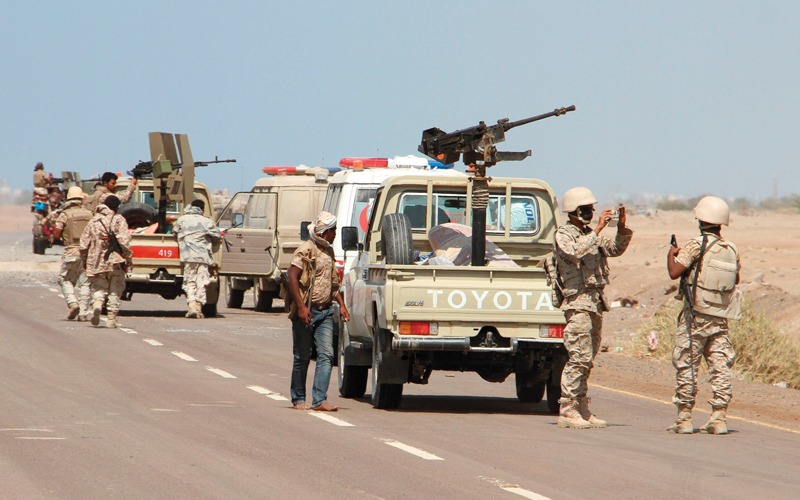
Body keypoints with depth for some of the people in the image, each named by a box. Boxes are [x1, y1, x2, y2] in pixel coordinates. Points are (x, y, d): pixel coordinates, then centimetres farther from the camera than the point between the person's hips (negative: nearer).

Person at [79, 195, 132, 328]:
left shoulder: (93, 221, 8)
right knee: (115, 292, 9)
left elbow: (84, 243, 8)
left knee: (98, 288, 10)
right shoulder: (118, 220, -3)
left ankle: (97, 304, -21)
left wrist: (84, 260, 19)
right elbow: (124, 241, -13)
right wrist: (128, 258, -4)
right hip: (115, 262, -2)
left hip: (97, 262, 2)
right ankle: (111, 319, 5)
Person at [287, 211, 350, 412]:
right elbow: (292, 278, -15)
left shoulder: (328, 252, 16)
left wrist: (341, 304, 16)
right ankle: (298, 399, 13)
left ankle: (319, 400, -10)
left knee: (326, 354, -6)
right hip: (306, 312, -6)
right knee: (302, 357, 3)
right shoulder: (306, 250, -9)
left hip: (325, 311, 6)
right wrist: (301, 307, -21)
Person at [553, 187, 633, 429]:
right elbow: (575, 252, -24)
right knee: (579, 357, -13)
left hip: (596, 302, 9)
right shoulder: (563, 234, -5)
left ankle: (582, 409, 12)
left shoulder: (590, 235, 19)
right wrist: (598, 229, -23)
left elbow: (616, 249, 16)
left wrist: (621, 228, 0)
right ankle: (567, 410, -12)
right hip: (578, 302, -9)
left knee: (586, 360, 9)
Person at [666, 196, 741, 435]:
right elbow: (736, 278, 18)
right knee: (721, 367, 5)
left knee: (686, 366, 2)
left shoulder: (696, 245, -11)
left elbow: (674, 272, -16)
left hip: (695, 316, -5)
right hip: (721, 317, 5)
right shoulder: (731, 249, 6)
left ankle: (684, 418, 2)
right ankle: (719, 418, 1)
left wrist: (671, 254, 3)